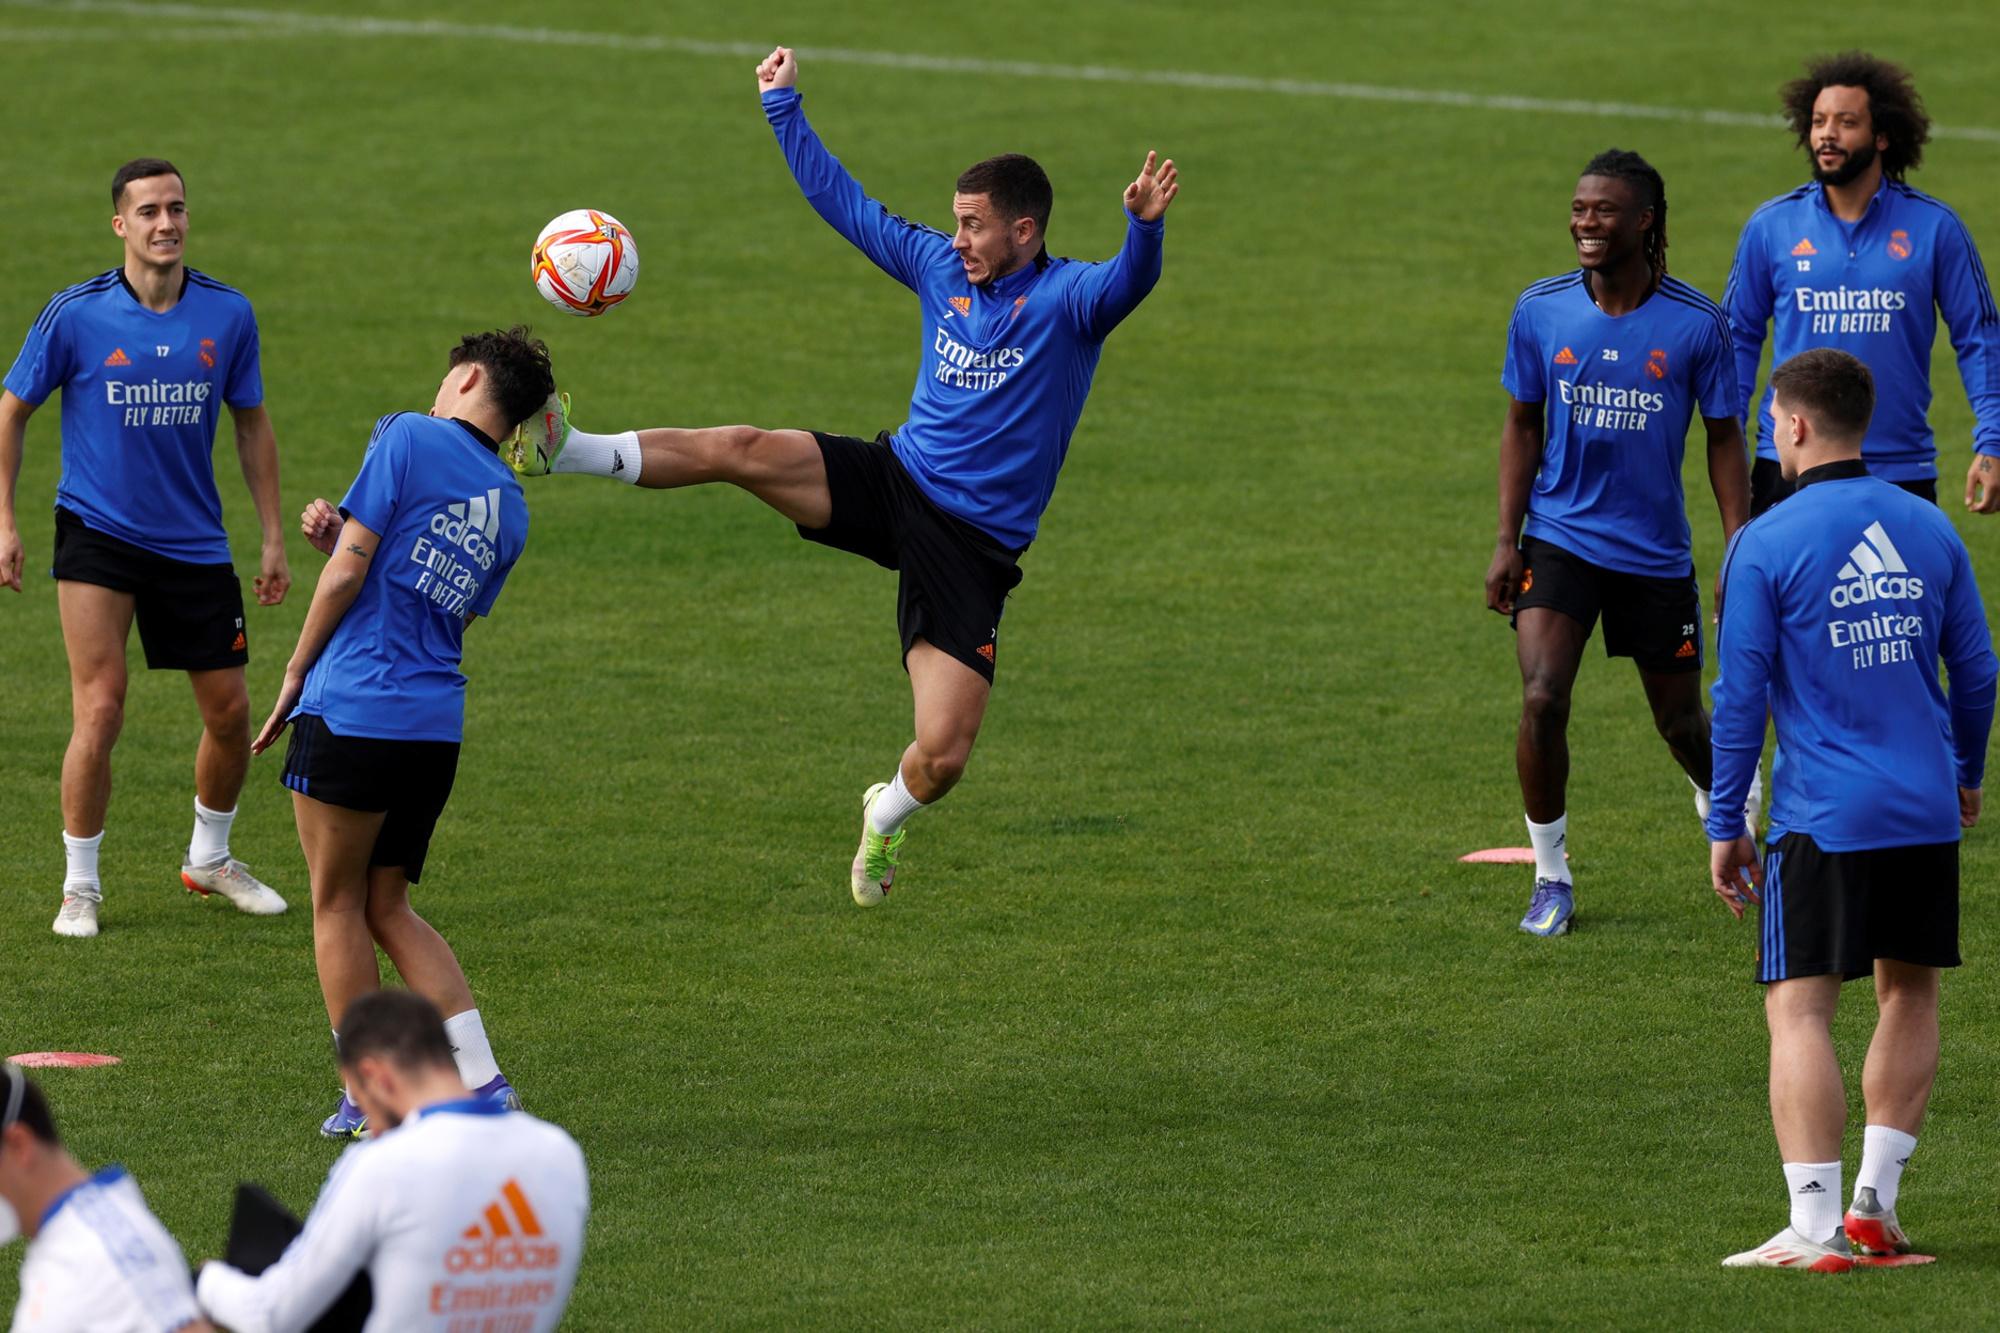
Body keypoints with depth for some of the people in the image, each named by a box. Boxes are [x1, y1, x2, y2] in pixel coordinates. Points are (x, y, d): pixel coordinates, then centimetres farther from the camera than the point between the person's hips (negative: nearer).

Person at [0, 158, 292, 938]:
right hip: (98, 534, -3)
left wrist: (273, 537, 7)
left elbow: (252, 426, 9)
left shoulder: (227, 314, -2)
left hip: (193, 543, 3)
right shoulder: (76, 315, -10)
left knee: (230, 712, 7)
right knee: (100, 711, -12)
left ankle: (209, 859, 31)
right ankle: (80, 886, 1)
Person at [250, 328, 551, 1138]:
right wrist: (340, 541, 17)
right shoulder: (510, 509, 16)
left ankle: (366, 1100, 7)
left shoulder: (410, 437, -4)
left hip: (353, 708, -7)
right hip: (437, 728, 7)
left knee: (337, 903, 6)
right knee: (387, 908, 16)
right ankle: (484, 1084, 6)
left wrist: (295, 675, 1)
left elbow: (350, 568, -9)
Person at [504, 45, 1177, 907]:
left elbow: (1128, 285, -33)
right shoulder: (940, 269, 8)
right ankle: (562, 452, -21)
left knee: (943, 755, -9)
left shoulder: (1068, 300, -10)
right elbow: (842, 202, 16)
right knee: (741, 450, -22)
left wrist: (1144, 228, -54)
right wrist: (782, 107, 16)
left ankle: (888, 815, 25)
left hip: (972, 545, -4)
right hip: (894, 480, 4)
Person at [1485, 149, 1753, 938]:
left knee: (1681, 721, 10)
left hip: (1656, 551, 0)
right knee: (1542, 700, -17)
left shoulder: (1696, 325, -9)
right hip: (1559, 539, 0)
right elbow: (1523, 427, 5)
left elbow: (1723, 439, 0)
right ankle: (1551, 879, -1)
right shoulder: (1540, 311, -4)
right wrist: (1507, 540, -1)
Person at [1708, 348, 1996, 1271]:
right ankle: (1875, 1203, 19)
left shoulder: (1766, 545, -7)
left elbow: (1739, 697, -5)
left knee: (1799, 1011, -4)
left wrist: (1724, 825, 3)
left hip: (1823, 816, -5)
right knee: (1910, 993, 19)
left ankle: (1815, 1229, -12)